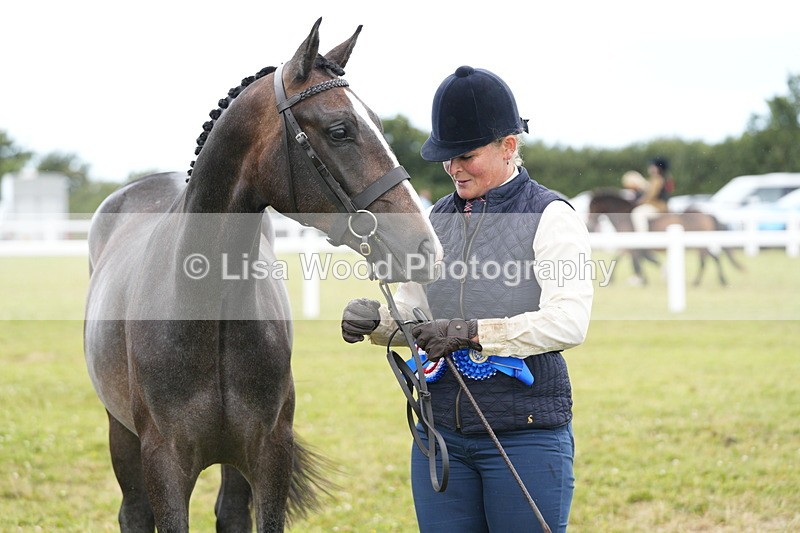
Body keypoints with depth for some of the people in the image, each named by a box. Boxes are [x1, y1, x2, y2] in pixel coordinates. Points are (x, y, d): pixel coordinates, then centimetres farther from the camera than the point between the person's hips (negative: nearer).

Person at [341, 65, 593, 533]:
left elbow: (569, 321, -19)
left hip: (526, 430, -6)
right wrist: (375, 319, -5)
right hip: (441, 427, 6)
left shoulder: (550, 217, -7)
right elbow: (412, 307, 17)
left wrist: (474, 332, -25)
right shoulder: (439, 218, 12)